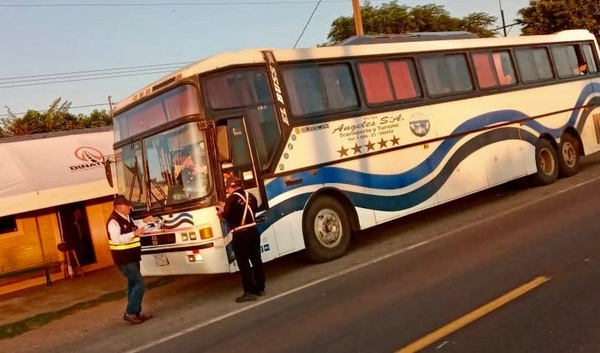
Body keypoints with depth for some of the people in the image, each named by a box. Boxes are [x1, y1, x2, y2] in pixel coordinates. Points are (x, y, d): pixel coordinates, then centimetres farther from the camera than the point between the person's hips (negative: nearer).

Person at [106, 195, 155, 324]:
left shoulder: (127, 218, 10)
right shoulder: (113, 221, -20)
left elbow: (134, 229, 25)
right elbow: (117, 240, -31)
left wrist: (144, 222, 11)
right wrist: (134, 234, -30)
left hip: (132, 257, 10)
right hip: (124, 259, -10)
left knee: (133, 284, 14)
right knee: (139, 283, -12)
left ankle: (137, 313, 22)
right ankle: (129, 313, -3)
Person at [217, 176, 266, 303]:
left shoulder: (232, 198, -13)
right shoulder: (250, 196, 10)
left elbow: (226, 216, -12)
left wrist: (221, 212, 9)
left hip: (240, 234, -7)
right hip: (253, 231, 7)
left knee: (243, 263, -1)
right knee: (256, 260, 12)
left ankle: (249, 292, 0)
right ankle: (260, 288, 20)